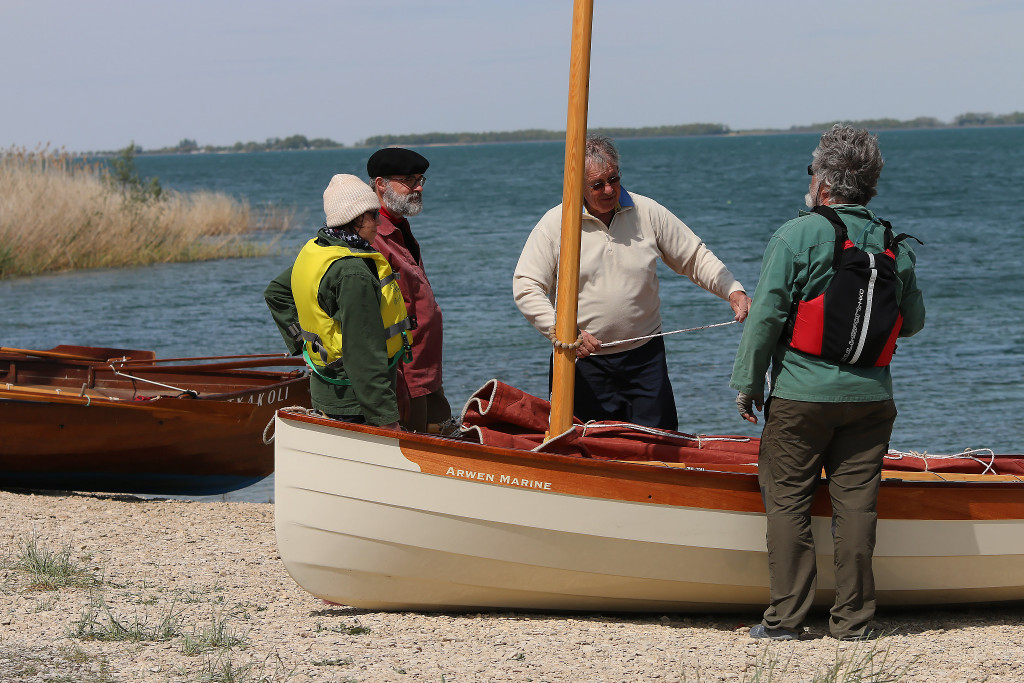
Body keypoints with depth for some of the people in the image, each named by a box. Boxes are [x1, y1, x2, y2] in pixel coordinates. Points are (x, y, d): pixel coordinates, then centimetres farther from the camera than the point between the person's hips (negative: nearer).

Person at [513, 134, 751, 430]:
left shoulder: (647, 213, 2)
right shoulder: (555, 224, -4)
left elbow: (695, 258, 9)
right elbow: (525, 287, -6)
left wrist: (733, 291, -6)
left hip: (644, 357, 2)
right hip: (584, 361, -2)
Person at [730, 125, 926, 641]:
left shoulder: (795, 237, -9)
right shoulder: (895, 245, 4)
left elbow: (766, 316, -10)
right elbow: (913, 322, 12)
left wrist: (748, 383, -1)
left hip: (801, 395, -4)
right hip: (871, 395, 4)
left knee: (787, 500, 5)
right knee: (856, 502, 6)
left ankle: (786, 615, 4)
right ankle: (853, 619, 7)